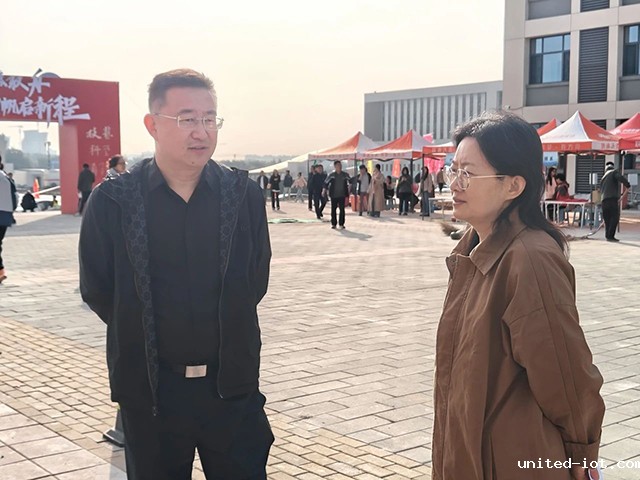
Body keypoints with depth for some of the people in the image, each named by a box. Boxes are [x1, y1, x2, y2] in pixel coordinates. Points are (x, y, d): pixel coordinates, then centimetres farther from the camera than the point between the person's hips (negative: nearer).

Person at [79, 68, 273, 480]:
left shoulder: (244, 194, -2)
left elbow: (256, 280, 6)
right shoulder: (113, 201, -6)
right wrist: (144, 336, 5)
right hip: (150, 390, 0)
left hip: (233, 386, 1)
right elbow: (97, 290, 2)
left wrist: (226, 334, 4)